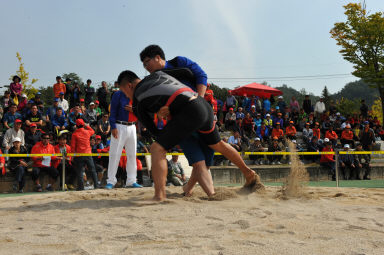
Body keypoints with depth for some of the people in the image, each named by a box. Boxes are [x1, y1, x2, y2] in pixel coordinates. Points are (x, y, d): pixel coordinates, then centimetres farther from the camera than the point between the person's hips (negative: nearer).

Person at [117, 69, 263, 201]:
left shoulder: (137, 103, 8)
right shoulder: (157, 74, 23)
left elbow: (154, 131, 16)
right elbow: (187, 71, 31)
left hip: (190, 112, -8)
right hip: (205, 105, 8)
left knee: (157, 149, -8)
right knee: (218, 145, 30)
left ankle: (159, 197, -21)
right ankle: (249, 174, 45)